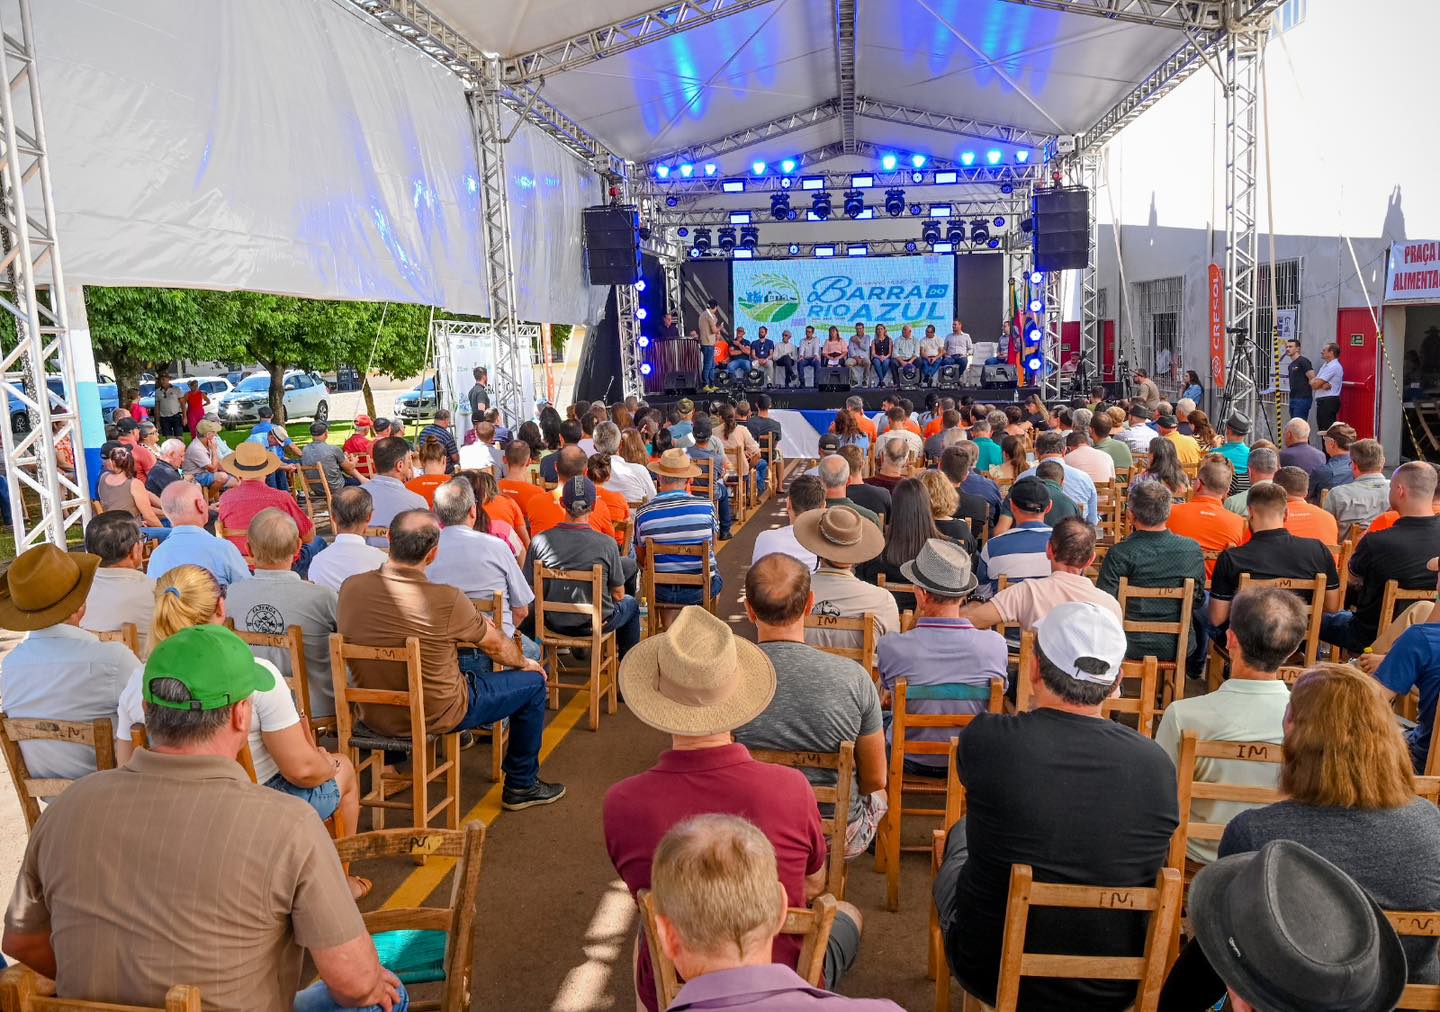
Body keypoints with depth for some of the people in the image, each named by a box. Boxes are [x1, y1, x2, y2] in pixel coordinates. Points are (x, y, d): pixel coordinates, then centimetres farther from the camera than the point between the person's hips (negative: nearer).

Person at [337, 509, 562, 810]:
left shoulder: (350, 587, -12)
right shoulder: (446, 599, -28)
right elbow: (496, 645, -10)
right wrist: (524, 662, 14)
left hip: (372, 714, 6)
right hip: (435, 717, -6)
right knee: (533, 681, 12)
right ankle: (521, 786, 26)